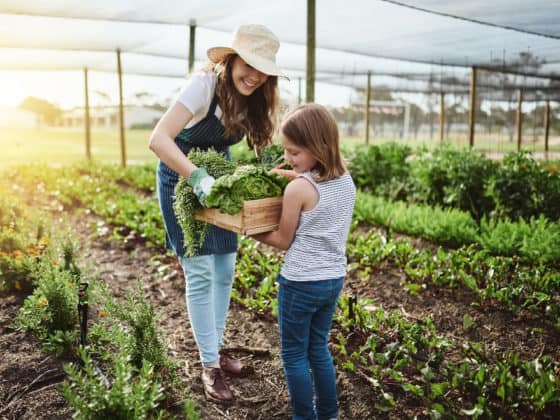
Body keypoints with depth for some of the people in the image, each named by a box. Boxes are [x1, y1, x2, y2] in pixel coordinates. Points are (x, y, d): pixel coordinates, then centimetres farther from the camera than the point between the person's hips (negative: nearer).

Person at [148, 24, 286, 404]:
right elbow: (159, 139, -36)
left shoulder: (254, 96, -6)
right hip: (182, 178, -7)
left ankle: (215, 350, 28)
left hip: (218, 177, 7)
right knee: (200, 274, -6)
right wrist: (198, 178, -48)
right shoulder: (205, 83, -26)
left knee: (224, 270, 10)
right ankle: (210, 367, 9)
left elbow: (260, 144, -1)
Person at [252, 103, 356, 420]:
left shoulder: (298, 189, -21)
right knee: (319, 348, 23)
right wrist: (298, 178, 13)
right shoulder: (347, 179, -1)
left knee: (294, 355, 11)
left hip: (301, 284, -7)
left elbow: (283, 240, -11)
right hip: (335, 279, 7)